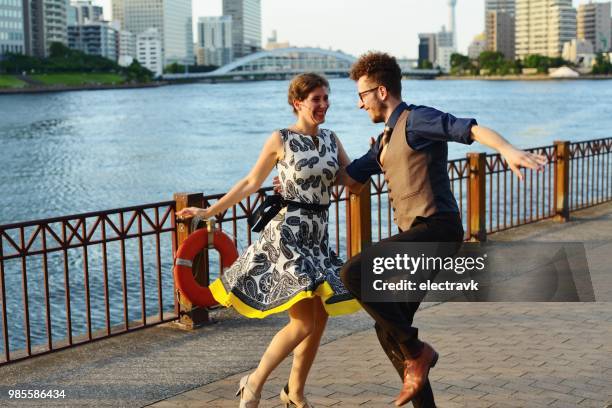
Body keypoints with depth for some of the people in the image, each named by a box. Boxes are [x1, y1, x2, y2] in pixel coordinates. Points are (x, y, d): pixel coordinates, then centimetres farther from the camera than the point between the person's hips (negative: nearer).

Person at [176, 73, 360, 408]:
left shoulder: (330, 139, 9)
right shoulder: (280, 140, -5)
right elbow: (251, 183, 2)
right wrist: (208, 212, 2)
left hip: (318, 237, 6)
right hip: (287, 234, -6)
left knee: (319, 321, 7)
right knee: (304, 322, -13)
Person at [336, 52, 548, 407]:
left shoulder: (417, 119, -7)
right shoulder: (387, 139, 21)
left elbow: (472, 129, -23)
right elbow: (350, 178, 29)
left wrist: (508, 150, -41)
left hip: (436, 231, -10)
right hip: (419, 237, 10)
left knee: (354, 274, -22)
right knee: (389, 329, 9)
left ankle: (416, 351, -10)